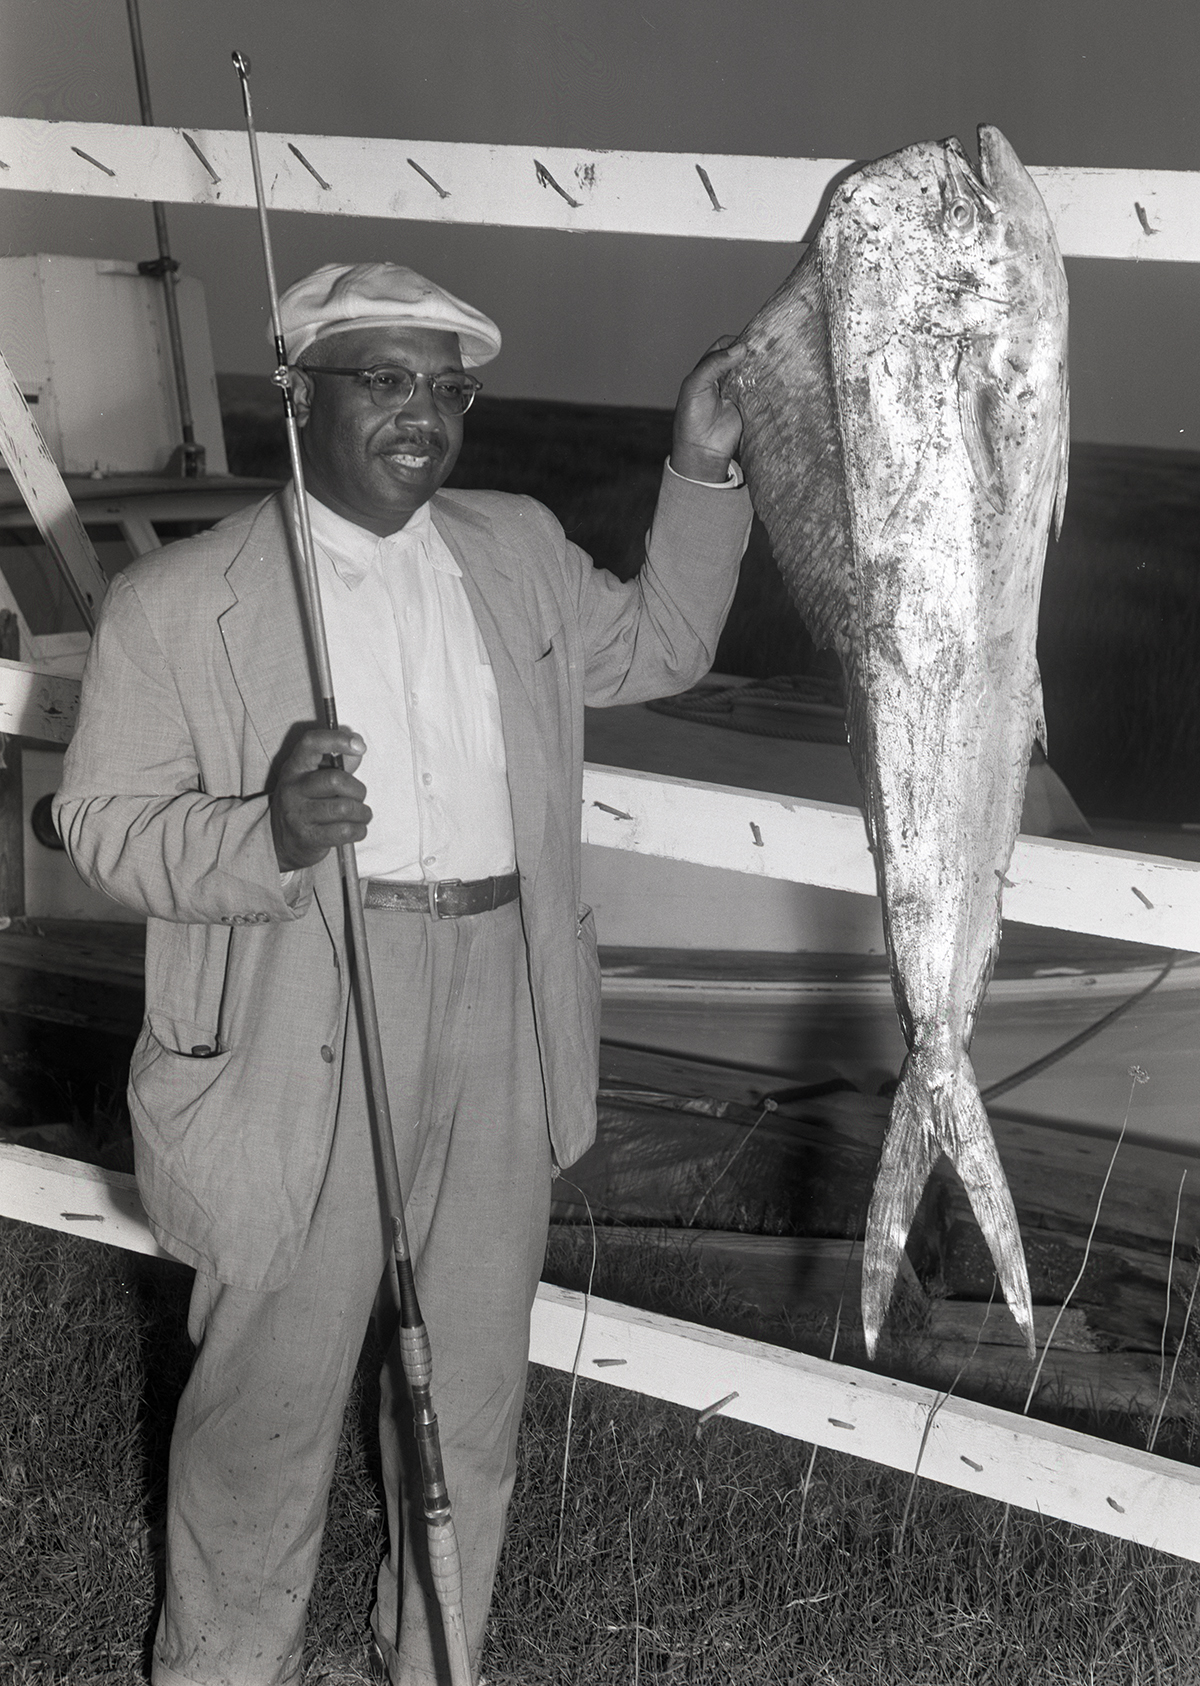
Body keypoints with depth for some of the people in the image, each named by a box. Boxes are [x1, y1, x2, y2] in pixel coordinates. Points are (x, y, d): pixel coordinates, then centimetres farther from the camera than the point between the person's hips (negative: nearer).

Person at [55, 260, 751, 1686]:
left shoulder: (517, 552, 9)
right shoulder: (176, 603, -6)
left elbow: (656, 646, 24)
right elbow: (104, 823, -6)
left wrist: (703, 473, 12)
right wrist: (268, 837, -25)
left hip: (499, 1026, 5)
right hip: (299, 1045, -4)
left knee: (473, 1389, 17)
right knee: (272, 1392, 9)